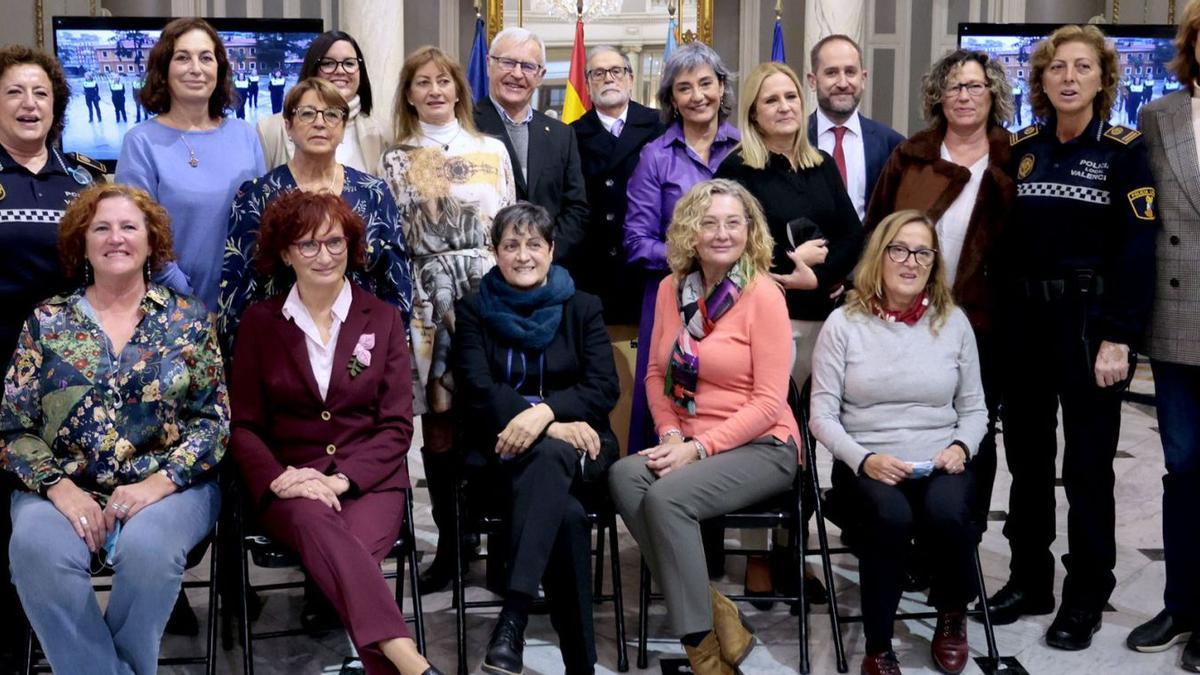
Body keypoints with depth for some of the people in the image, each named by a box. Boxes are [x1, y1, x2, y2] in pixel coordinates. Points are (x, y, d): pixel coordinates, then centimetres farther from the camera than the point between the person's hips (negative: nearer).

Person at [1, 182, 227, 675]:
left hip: (169, 486, -1)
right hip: (65, 490, 1)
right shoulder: (46, 322, 10)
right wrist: (59, 488, -13)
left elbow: (214, 418, 2)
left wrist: (159, 482, -14)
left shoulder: (188, 318, 7)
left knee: (146, 546, -34)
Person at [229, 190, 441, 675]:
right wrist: (279, 479, -14)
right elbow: (243, 424, 7)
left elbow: (397, 426, 4)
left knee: (351, 549, -36)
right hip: (290, 487, -1)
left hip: (368, 482, 1)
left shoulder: (383, 318, 10)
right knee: (317, 523, -37)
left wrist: (340, 479, -12)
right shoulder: (259, 322, 10)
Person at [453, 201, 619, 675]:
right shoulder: (475, 310, 9)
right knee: (566, 514, -36)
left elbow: (604, 390, -2)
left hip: (575, 446, 0)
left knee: (549, 457, -40)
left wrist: (545, 411, -24)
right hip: (505, 448, 0)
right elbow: (478, 391, -6)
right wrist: (555, 426, -21)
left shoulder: (583, 308, 11)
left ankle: (512, 619, -50)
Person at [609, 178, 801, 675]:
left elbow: (769, 402, -11)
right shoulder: (672, 289, 8)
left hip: (760, 448, -5)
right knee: (624, 476, -26)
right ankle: (714, 614, -16)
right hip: (690, 445, 5)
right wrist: (670, 436, -6)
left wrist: (698, 448, -18)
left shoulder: (763, 296, -8)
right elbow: (656, 374, 13)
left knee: (666, 495, -30)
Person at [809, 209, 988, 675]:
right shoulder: (844, 323, 0)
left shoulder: (953, 322, 8)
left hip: (941, 463, 2)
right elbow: (822, 413, -1)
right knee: (892, 518, -34)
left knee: (946, 513, -32)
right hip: (869, 465, -2)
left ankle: (953, 613, 2)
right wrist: (862, 459, -17)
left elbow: (974, 409, 14)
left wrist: (961, 447, -7)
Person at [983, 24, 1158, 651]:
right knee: (1026, 456, 11)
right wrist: (996, 320, 1)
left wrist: (1117, 337, -16)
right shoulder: (1020, 148, 8)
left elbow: (1137, 249, -10)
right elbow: (1001, 240, 7)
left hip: (1088, 320, -4)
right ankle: (1028, 579, 24)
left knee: (1087, 463, 3)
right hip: (1021, 319, 4)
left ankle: (1086, 596, 13)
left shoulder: (1125, 151, -4)